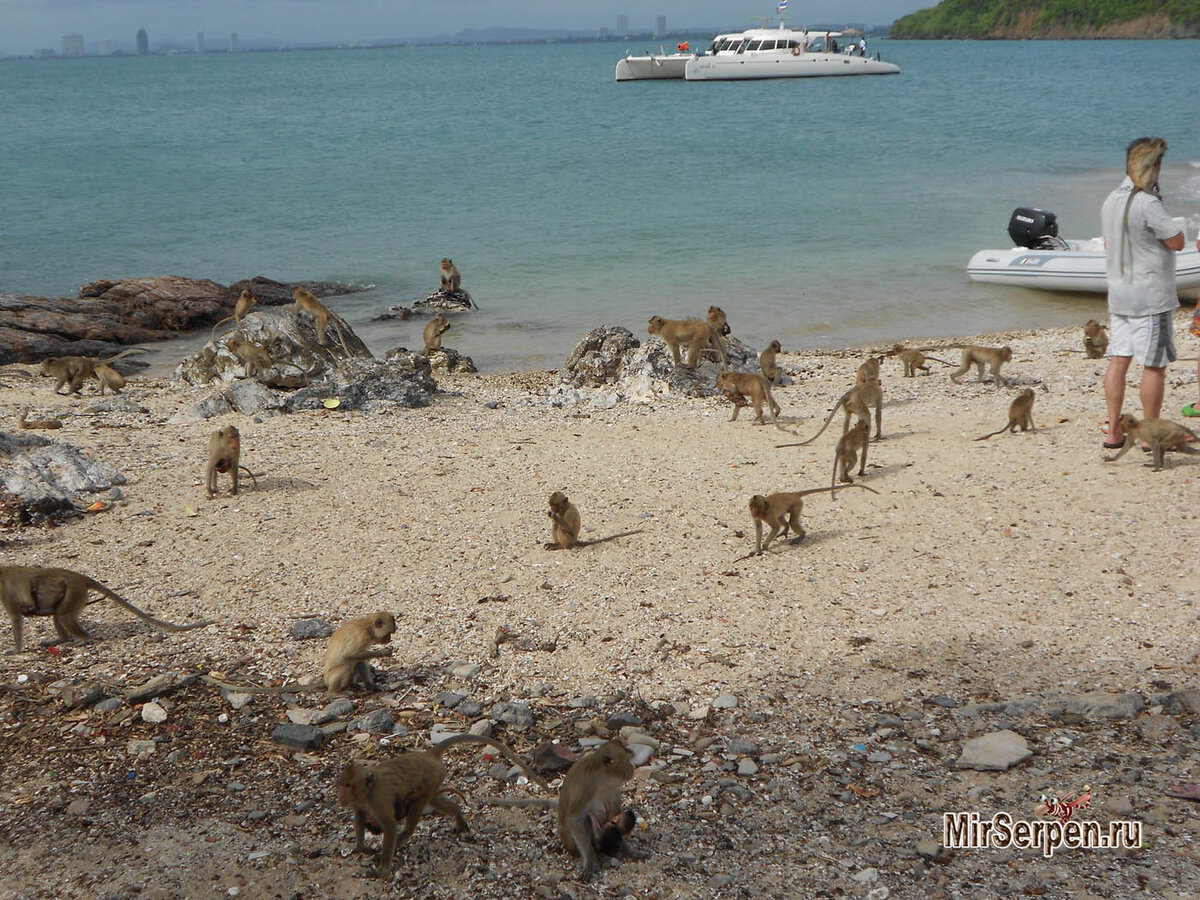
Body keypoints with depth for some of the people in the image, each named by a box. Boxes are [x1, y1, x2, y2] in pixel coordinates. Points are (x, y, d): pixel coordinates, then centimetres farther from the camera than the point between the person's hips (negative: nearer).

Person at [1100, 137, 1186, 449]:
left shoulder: (1110, 201, 7)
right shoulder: (1148, 205, -19)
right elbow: (1177, 242, -12)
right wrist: (1167, 224, 3)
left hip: (1118, 295, 8)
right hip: (1151, 297, -8)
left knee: (1118, 360, 8)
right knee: (1154, 366, 1)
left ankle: (1114, 432, 10)